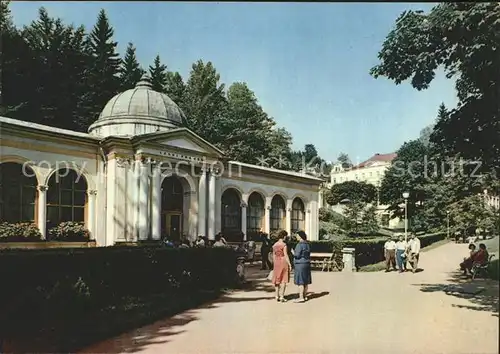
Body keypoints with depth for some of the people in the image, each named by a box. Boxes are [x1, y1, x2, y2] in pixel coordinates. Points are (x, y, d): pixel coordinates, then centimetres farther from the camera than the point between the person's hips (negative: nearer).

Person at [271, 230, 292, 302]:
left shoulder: (274, 245, 7)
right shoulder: (284, 245, -12)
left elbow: (273, 255, 11)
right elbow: (285, 255, -14)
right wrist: (289, 264, -9)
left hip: (276, 263, 6)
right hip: (283, 262, -6)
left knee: (277, 280, 13)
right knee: (283, 280, 1)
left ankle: (277, 296, 16)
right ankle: (281, 297, 1)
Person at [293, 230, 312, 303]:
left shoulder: (299, 245, -16)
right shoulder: (307, 244, 11)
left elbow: (297, 255, -18)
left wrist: (293, 253, -1)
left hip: (300, 264, -9)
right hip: (307, 263, 9)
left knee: (300, 281, -6)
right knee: (305, 281, 12)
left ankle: (301, 297, -7)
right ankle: (305, 296, 18)